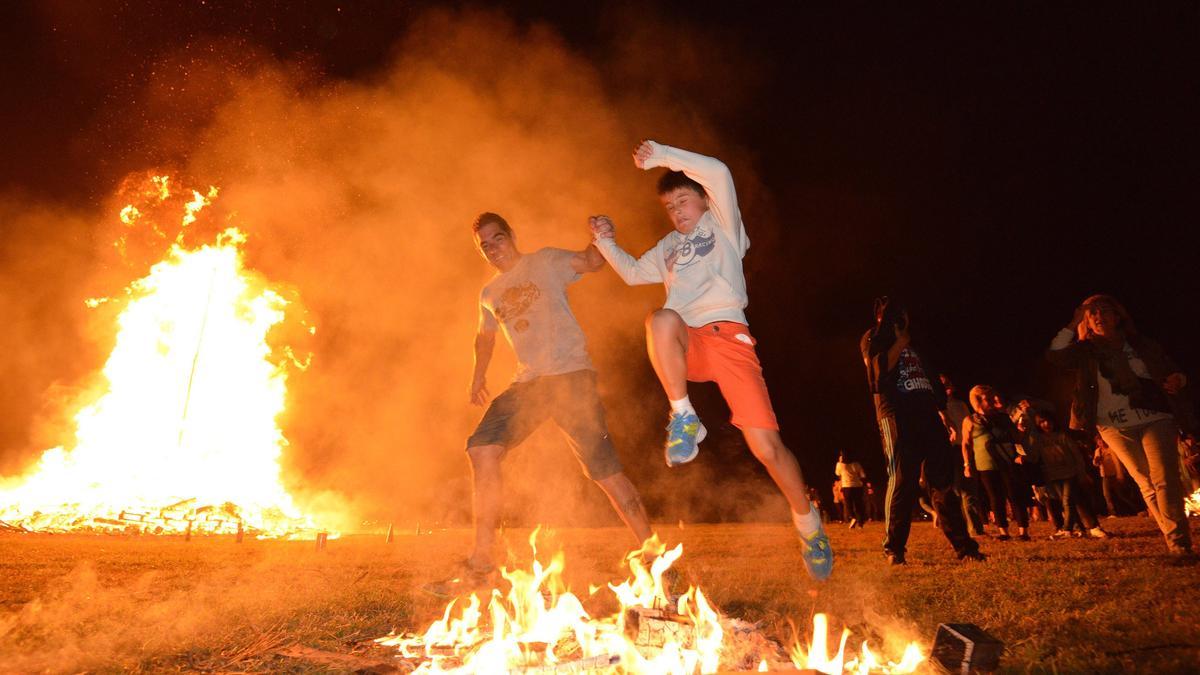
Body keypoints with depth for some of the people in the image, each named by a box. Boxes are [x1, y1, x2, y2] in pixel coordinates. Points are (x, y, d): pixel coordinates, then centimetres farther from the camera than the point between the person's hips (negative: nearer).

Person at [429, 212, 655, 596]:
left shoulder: (545, 262, 5)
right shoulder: (489, 294, 21)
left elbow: (591, 262, -10)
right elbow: (485, 336, 37)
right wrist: (478, 375, 24)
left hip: (571, 374, -5)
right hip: (527, 383, 6)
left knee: (602, 467, -9)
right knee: (482, 449, -10)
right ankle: (481, 561, -1)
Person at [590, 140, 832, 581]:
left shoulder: (722, 225, 16)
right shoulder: (668, 247, 32)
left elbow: (719, 173, -1)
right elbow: (632, 273, 41)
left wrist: (663, 156, 2)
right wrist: (606, 242, 29)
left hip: (727, 334, -3)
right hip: (686, 345, 3)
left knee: (767, 446, -12)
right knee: (661, 319, -37)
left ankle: (809, 527, 11)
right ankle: (684, 420, -24)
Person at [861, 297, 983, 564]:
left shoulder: (911, 342, 30)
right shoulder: (873, 338, 9)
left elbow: (929, 378, 27)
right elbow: (879, 369, -10)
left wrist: (941, 409, 17)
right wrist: (899, 342, -6)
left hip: (927, 414, 7)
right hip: (897, 416, -7)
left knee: (943, 480, 2)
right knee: (902, 481, -12)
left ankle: (962, 544, 4)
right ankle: (893, 548, -6)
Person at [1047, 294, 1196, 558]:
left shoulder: (1141, 344, 7)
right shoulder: (1086, 352, 5)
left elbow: (1171, 372, 14)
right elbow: (1055, 355, -13)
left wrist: (1179, 380, -10)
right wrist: (1073, 324, -9)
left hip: (1155, 419, 0)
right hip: (1115, 428, 0)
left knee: (1166, 480, -10)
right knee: (1147, 485, 3)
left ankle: (1180, 544, -6)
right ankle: (1175, 542, 12)